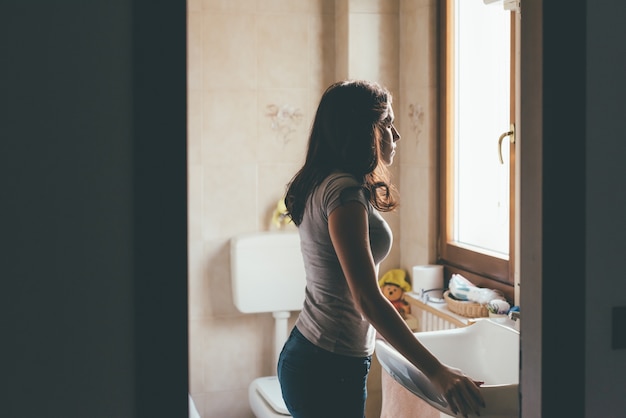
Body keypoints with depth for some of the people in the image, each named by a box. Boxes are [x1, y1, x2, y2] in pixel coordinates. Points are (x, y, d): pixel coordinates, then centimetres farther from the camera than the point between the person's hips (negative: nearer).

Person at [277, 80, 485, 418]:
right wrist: (437, 373, -26)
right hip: (329, 368, -10)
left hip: (307, 353, 10)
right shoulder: (344, 192, -20)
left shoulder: (322, 185, 10)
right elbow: (368, 300, -26)